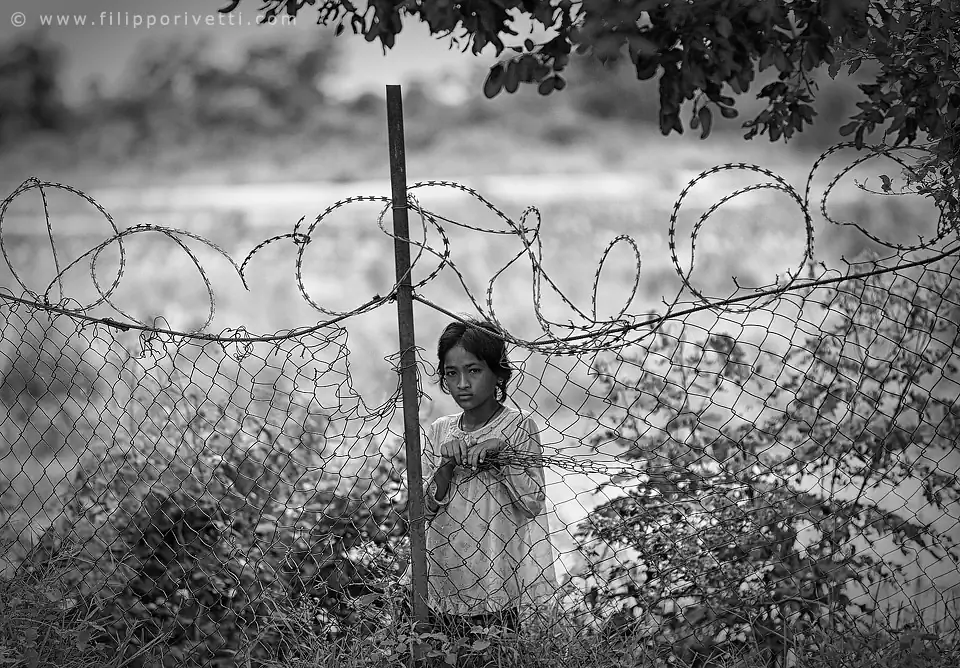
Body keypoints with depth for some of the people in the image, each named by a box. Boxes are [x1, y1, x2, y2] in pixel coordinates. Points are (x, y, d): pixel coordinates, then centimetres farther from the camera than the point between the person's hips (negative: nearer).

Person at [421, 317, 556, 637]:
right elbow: (426, 509, 4)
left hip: (497, 581, -4)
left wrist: (499, 453, -19)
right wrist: (447, 465, -12)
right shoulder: (439, 432, 8)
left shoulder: (519, 427, -4)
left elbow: (533, 503, -10)